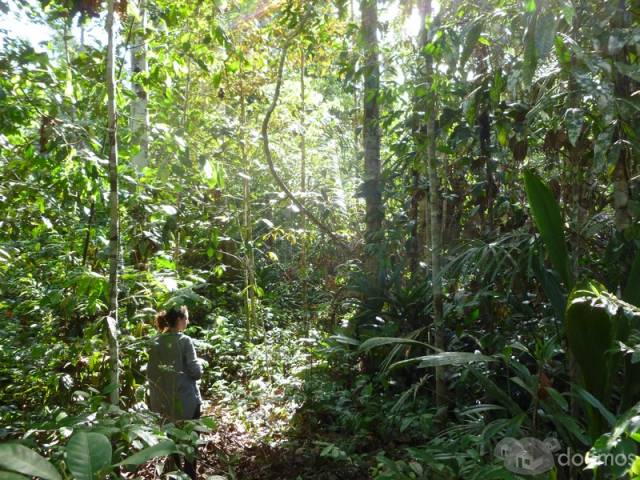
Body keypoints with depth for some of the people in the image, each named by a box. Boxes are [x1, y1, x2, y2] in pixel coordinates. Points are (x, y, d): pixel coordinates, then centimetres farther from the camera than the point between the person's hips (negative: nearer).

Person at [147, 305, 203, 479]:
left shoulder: (155, 343, 0)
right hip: (186, 400, -5)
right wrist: (199, 364, 5)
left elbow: (150, 373, 5)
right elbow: (196, 371, -16)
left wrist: (155, 396, 15)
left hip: (164, 400, 5)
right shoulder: (184, 341, -15)